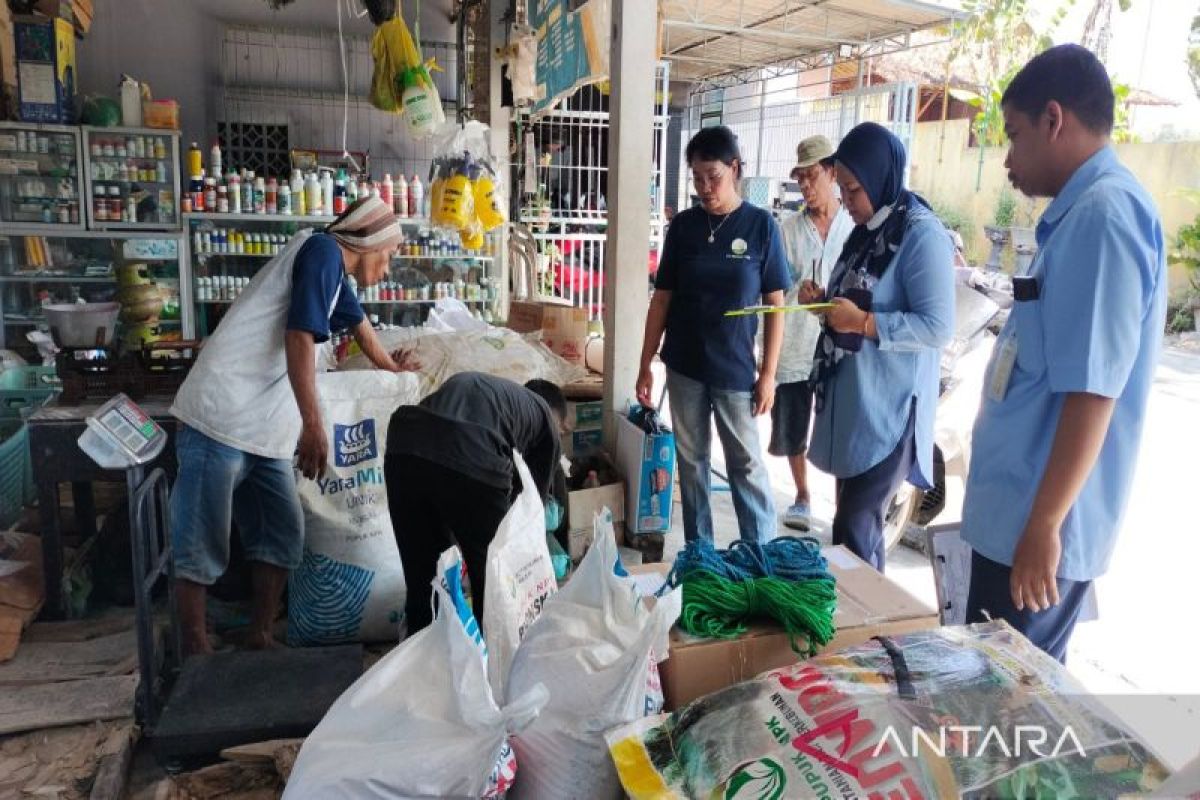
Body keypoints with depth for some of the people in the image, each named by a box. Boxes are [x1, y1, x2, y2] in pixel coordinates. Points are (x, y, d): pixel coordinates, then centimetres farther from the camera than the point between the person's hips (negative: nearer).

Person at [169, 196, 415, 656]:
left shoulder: (337, 275, 21)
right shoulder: (324, 250, -7)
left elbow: (356, 321, 42)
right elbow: (299, 336, -17)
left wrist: (389, 366, 59)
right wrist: (313, 424, -20)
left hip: (264, 428, 9)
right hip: (221, 417, -9)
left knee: (282, 535, 8)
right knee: (202, 546, -2)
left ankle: (260, 639, 18)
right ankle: (196, 654, 4)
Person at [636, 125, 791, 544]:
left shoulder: (760, 224, -5)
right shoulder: (684, 224, 2)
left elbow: (774, 304, -3)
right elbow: (662, 297, 5)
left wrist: (768, 373, -7)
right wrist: (645, 365, 3)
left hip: (736, 370, -3)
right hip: (684, 367, 3)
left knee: (747, 464, 5)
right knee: (691, 461, 12)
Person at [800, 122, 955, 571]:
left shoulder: (921, 234, -14)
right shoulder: (868, 229, 13)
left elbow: (938, 327, -19)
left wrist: (862, 322, -23)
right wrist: (824, 300, 4)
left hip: (888, 409, -9)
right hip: (851, 400, 9)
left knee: (853, 530, -6)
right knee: (859, 522, 17)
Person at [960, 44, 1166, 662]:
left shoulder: (1102, 214, -19)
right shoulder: (1082, 212, 12)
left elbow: (1092, 391, -25)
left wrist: (1043, 526, -22)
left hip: (1037, 524, -9)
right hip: (1015, 509, 9)